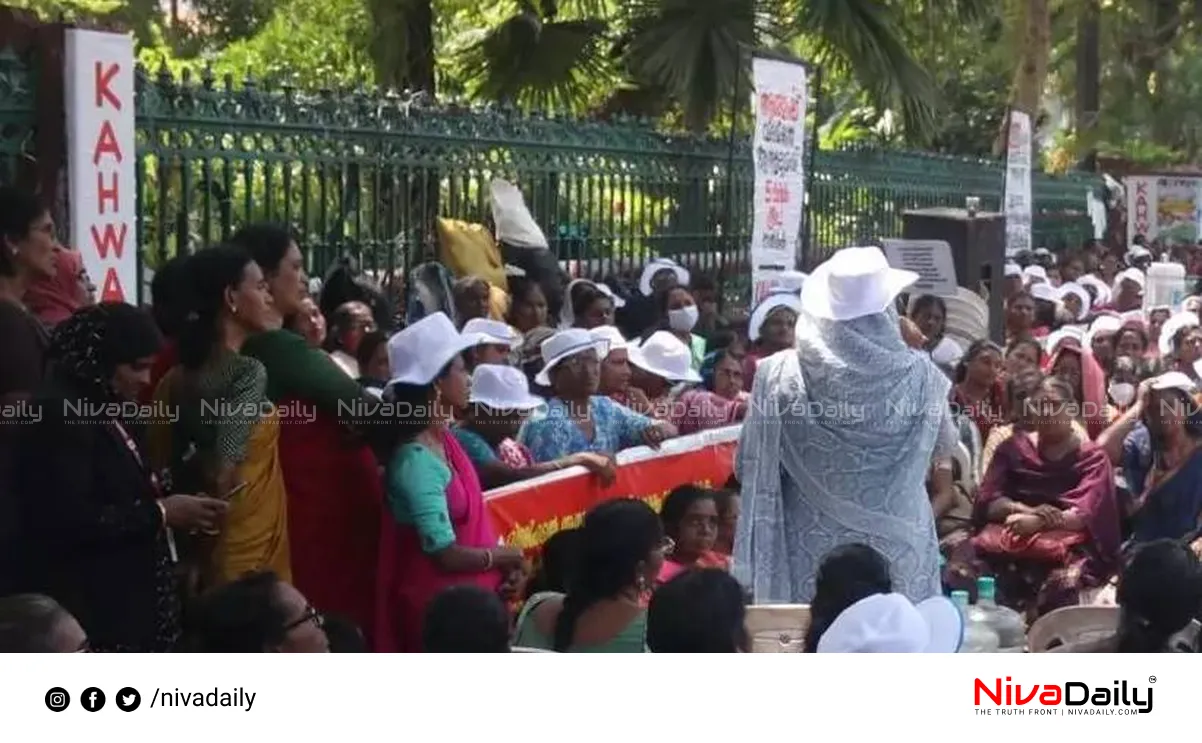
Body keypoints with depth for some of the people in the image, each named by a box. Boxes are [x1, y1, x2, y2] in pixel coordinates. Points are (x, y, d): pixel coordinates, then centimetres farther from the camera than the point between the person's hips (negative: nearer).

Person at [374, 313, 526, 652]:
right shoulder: (418, 461, -24)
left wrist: (500, 560, 2)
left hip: (467, 589, 9)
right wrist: (504, 556, -9)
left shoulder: (442, 438, 3)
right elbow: (446, 555, -24)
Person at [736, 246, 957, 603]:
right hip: (897, 547, 0)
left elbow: (751, 466, -2)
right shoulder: (918, 375, -9)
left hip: (812, 548, 0)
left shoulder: (782, 376, -10)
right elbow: (945, 450, 9)